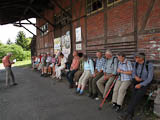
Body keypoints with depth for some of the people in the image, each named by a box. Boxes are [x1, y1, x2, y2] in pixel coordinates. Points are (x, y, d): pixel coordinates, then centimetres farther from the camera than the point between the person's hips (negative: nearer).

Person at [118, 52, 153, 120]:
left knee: (137, 96, -27)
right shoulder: (135, 64, 1)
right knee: (134, 95, -19)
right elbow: (133, 73, 6)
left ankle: (127, 113, -28)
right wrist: (135, 77, -18)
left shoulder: (149, 65, -14)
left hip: (145, 83, -4)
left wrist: (140, 85, -23)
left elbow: (150, 78, -15)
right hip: (136, 82, 5)